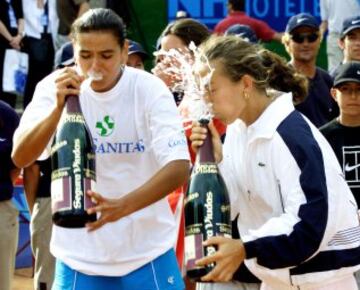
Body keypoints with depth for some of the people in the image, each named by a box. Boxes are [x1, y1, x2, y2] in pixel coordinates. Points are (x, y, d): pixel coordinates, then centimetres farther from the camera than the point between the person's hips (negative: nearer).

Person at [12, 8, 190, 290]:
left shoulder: (150, 89, -11)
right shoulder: (54, 87, -6)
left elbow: (179, 168, -20)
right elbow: (20, 158, -14)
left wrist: (122, 206, -35)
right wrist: (58, 107, -29)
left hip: (147, 251, -1)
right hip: (79, 255, 1)